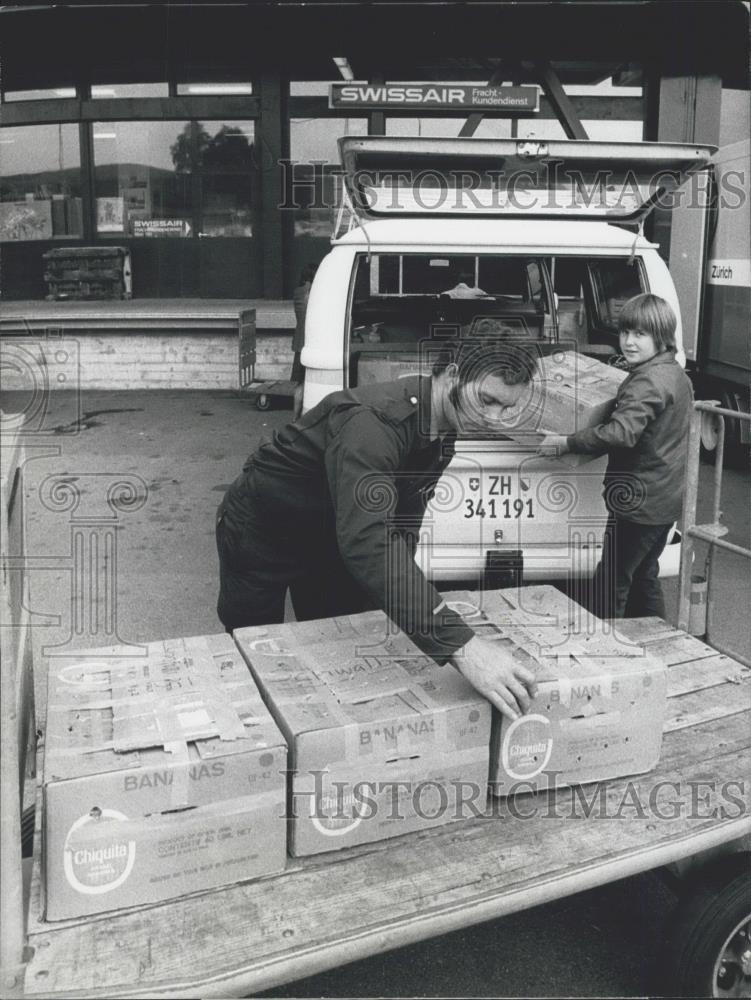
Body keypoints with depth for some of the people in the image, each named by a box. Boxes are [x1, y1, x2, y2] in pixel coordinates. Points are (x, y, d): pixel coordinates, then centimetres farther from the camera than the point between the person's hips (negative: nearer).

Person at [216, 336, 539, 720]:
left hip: (331, 538, 7)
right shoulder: (374, 421, -39)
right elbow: (366, 540, -53)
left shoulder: (443, 429, -10)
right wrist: (458, 644, -60)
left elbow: (402, 521, 3)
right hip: (261, 531, -7)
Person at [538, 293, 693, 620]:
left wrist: (566, 443, -29)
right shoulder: (676, 373, 11)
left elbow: (621, 433, -34)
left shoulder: (647, 382, -21)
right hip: (666, 499, 10)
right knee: (643, 577, 21)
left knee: (611, 583, -3)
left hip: (638, 502, -10)